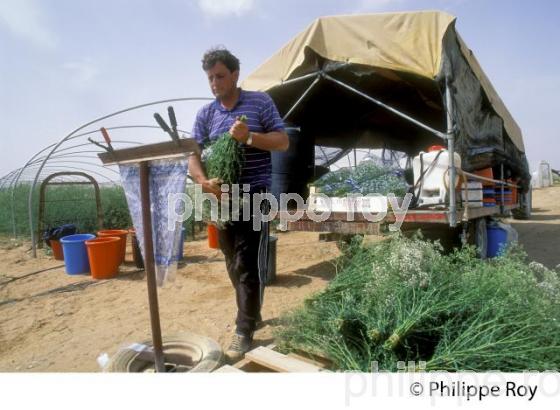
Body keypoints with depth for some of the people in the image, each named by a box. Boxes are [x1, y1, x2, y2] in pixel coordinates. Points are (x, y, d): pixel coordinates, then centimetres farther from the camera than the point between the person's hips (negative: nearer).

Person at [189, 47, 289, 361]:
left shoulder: (260, 102, 0)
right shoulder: (205, 114, 9)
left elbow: (283, 142, -4)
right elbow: (193, 156, 2)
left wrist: (249, 136, -20)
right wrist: (204, 181, -18)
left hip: (255, 194, -4)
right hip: (223, 196, 5)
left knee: (249, 264, -5)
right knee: (234, 264, 13)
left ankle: (245, 331, 7)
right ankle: (251, 314, 32)